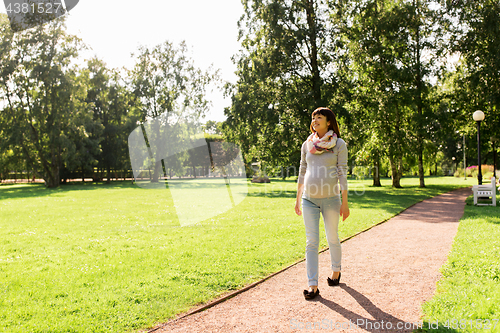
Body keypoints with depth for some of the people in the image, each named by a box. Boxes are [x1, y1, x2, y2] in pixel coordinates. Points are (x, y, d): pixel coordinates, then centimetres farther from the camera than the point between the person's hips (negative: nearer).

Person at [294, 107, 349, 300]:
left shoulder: (339, 144, -2)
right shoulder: (307, 144, 8)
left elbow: (342, 174, -5)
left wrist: (345, 202, -8)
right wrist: (298, 199, 13)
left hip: (330, 198, -2)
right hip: (309, 199, 2)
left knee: (332, 238, 13)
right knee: (311, 241, -1)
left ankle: (336, 271, 39)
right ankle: (313, 286, 2)